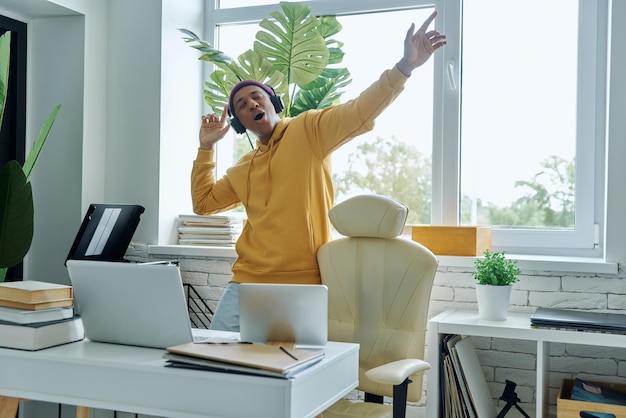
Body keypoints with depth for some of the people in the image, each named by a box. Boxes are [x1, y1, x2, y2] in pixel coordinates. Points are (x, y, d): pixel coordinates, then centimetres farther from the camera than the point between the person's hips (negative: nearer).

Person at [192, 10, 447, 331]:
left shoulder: (308, 131, 0)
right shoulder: (242, 170, 18)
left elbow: (360, 112, -14)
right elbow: (202, 202, 28)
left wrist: (404, 66, -27)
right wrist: (206, 148, 20)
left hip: (300, 287, -5)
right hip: (245, 284, 6)